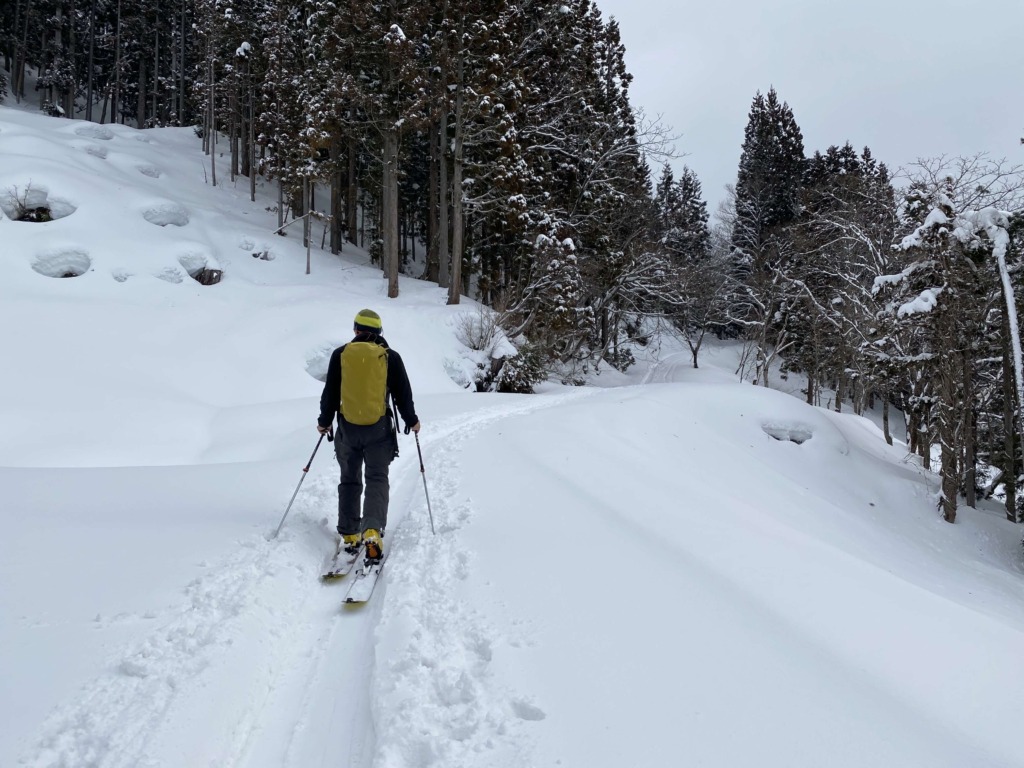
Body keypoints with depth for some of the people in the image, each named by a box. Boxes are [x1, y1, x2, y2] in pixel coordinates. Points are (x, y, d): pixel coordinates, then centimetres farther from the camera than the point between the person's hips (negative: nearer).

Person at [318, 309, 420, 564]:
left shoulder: (340, 354, 1)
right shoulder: (390, 356, -1)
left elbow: (330, 393, 4)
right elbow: (403, 394, 3)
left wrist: (324, 421, 18)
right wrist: (411, 421, 17)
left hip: (348, 427, 1)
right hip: (378, 428, -1)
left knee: (349, 480, 14)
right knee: (377, 479, 3)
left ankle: (349, 536, 15)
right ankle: (373, 531, -16)